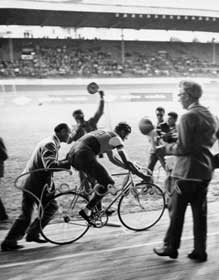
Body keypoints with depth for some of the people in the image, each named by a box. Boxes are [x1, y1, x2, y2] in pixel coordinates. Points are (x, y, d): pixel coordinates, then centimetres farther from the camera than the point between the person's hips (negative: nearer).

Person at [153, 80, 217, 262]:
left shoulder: (188, 117, -17)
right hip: (206, 170, 8)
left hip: (187, 171, -8)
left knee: (177, 210, 6)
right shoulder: (210, 115, 9)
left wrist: (165, 149, -6)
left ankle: (171, 247, 17)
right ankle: (200, 251, 19)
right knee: (200, 212, 13)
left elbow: (183, 147, -20)